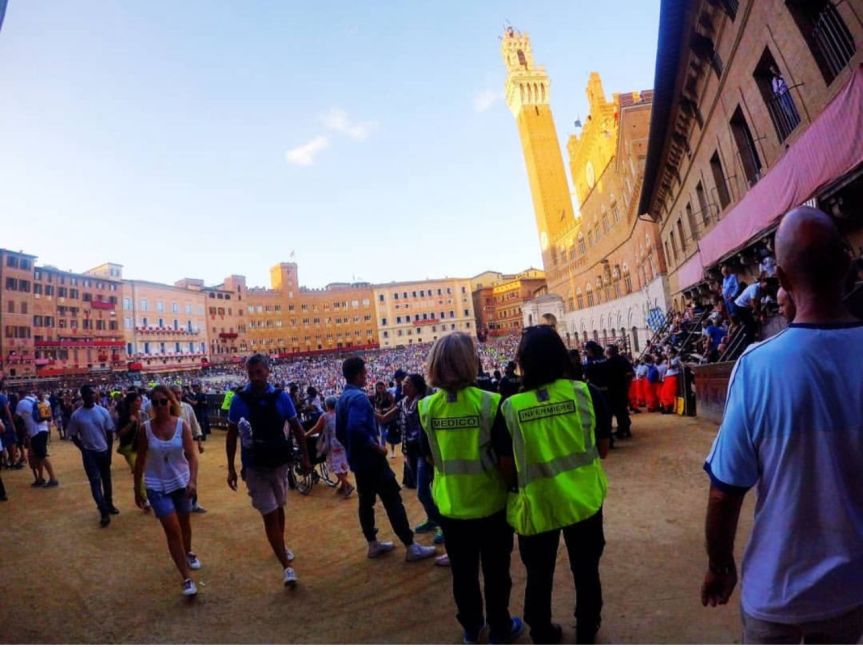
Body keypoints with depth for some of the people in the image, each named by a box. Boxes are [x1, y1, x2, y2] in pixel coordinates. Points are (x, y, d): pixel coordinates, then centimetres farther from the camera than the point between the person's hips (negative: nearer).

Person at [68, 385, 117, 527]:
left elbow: (110, 433, 0)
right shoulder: (76, 415, -8)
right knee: (95, 482, -6)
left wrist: (109, 451, -2)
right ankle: (104, 512, -4)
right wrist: (83, 450, -10)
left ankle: (109, 505, 30)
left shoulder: (103, 411, -5)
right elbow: (73, 436, 1)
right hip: (89, 453, -2)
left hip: (104, 451, 2)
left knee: (106, 480, 14)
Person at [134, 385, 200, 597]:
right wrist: (137, 490, 2)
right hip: (157, 486, -1)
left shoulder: (182, 425, -14)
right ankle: (187, 579, 3)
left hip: (181, 482, 1)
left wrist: (193, 480, -30)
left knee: (184, 523, 21)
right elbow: (140, 461, -3)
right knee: (172, 530, -6)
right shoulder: (146, 428, -12)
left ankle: (188, 553, 50)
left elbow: (191, 455, -17)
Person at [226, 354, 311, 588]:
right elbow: (231, 435, -2)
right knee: (269, 514, -3)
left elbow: (296, 428, 0)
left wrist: (305, 458, 1)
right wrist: (231, 468, -3)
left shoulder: (281, 397, -9)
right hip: (254, 467, -2)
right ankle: (287, 566, 4)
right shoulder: (240, 400, -10)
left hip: (279, 463, 2)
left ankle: (281, 545, 45)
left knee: (279, 508, 21)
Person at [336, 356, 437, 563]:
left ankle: (373, 545, 27)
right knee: (392, 501, -4)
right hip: (371, 458, -10)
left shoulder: (342, 398, 10)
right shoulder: (359, 397, -20)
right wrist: (377, 447, -22)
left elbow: (340, 432, 17)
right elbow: (357, 428, -32)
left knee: (366, 501, 16)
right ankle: (411, 547, 1)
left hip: (357, 458, 10)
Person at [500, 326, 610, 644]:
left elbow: (508, 469, -10)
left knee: (539, 576, 23)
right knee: (586, 570, 26)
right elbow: (602, 449, -3)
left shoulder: (511, 407, -19)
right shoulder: (587, 393, -15)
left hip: (535, 506, -1)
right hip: (584, 500, 2)